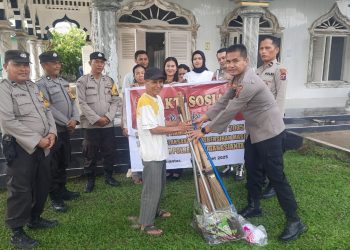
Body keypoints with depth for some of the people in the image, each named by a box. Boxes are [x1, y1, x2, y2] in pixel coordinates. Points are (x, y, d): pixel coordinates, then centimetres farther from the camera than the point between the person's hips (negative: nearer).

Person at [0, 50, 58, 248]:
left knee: (42, 185, 16)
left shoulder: (33, 87, 14)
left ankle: (35, 218, 36)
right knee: (20, 189, 1)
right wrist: (37, 140, -17)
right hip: (19, 148, -7)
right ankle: (17, 232, 17)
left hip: (43, 146, 7)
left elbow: (47, 111, 14)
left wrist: (52, 133, -3)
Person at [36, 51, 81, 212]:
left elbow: (72, 102, 9)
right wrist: (66, 122, -14)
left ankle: (62, 190, 31)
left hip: (66, 129, 7)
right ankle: (55, 197, 14)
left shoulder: (64, 82, 13)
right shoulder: (40, 84, -9)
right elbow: (48, 108, -16)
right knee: (53, 165, 3)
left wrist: (74, 119, -7)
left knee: (64, 162, 16)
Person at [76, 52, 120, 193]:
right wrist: (97, 119, -14)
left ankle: (109, 176, 26)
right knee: (90, 155, 6)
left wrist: (108, 117, -8)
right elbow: (82, 103, -8)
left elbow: (114, 102, 6)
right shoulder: (82, 81, -1)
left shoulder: (110, 81, 10)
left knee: (109, 153, 10)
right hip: (91, 125, -3)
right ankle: (90, 180, 20)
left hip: (108, 124, 3)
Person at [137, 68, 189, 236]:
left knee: (160, 184, 22)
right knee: (152, 187, -2)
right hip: (151, 152, -9)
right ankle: (146, 224, 11)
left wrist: (177, 123, 4)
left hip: (160, 150, 9)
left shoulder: (158, 99, 10)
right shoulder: (144, 101, -18)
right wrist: (177, 129, -17)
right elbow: (153, 128, -21)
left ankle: (154, 210, 41)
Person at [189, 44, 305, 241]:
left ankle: (295, 221, 12)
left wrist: (205, 130, -20)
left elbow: (230, 112, -27)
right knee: (252, 170, 18)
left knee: (276, 176, -3)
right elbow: (224, 101, 10)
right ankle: (254, 206, 36)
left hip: (269, 131, -10)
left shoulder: (249, 83, -28)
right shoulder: (238, 78, 5)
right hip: (255, 131, 10)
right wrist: (205, 117, 4)